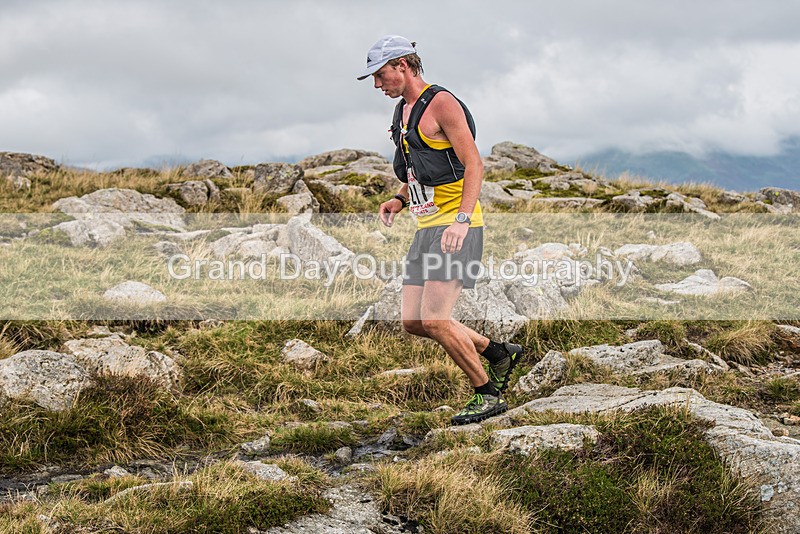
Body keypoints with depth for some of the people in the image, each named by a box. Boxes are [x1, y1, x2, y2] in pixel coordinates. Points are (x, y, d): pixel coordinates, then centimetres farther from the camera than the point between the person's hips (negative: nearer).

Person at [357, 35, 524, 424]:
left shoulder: (441, 103, -10)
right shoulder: (403, 111, 18)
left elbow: (474, 165, -17)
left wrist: (461, 219, -29)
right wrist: (399, 200, 7)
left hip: (457, 227, -9)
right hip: (427, 228, 9)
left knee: (435, 320, -16)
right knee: (413, 323, 5)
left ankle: (488, 395, 0)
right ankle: (500, 354, 20)